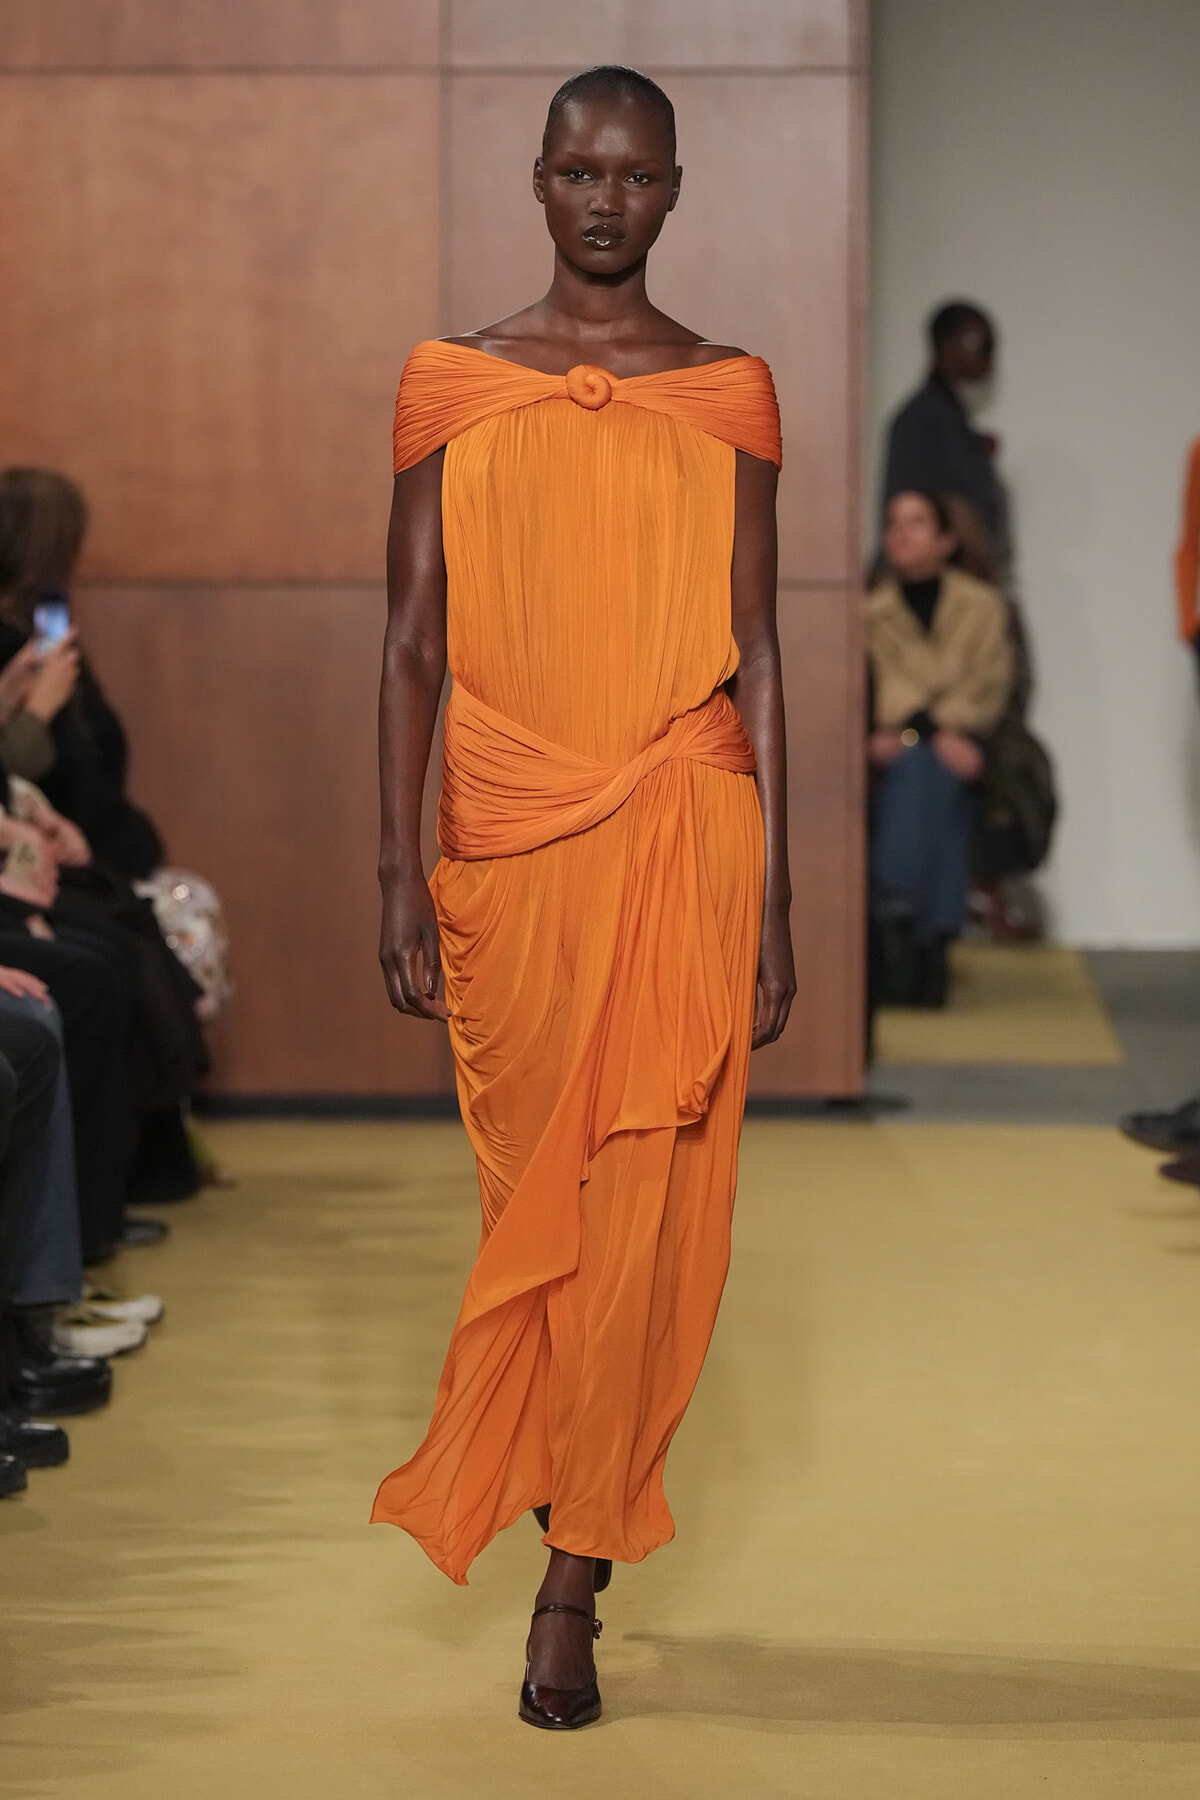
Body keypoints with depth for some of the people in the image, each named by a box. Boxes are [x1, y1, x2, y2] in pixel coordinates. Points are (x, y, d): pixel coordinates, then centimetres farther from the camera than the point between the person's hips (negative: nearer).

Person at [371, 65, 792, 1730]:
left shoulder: (727, 396, 6)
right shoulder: (452, 389, 6)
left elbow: (755, 652, 5)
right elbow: (412, 646, 5)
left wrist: (774, 896, 0)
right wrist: (401, 880, -2)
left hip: (683, 839, -1)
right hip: (508, 845, 1)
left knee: (639, 1211, -5)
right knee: (534, 1196, 7)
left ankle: (572, 1584, 2)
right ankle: (583, 1519, 27)